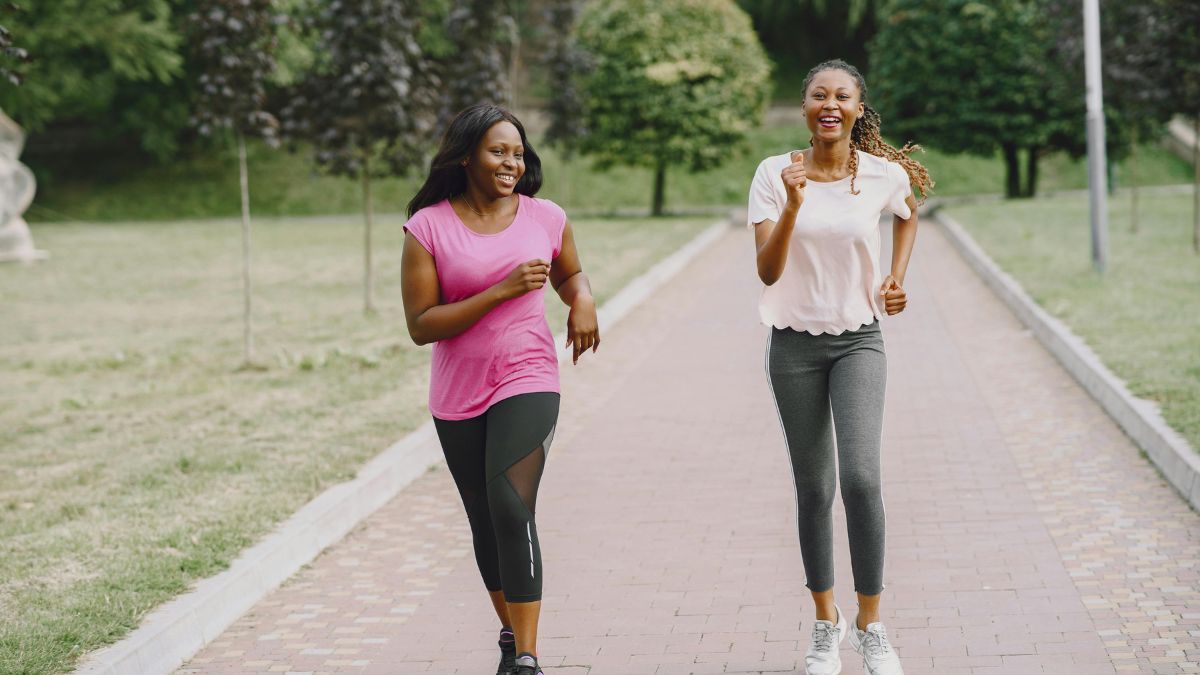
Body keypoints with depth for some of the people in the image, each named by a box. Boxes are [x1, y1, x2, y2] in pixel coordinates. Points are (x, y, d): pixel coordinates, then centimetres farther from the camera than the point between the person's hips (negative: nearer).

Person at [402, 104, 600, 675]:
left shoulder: (546, 218, 1)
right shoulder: (428, 227, -7)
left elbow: (570, 273, 22)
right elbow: (421, 326, -12)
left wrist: (583, 299, -2)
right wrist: (502, 290, -19)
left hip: (527, 382, -1)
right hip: (458, 397, 1)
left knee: (511, 506, -19)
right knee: (485, 521, 13)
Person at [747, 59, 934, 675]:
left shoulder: (885, 174, -4)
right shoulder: (776, 173, -7)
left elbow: (908, 215, 21)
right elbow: (768, 272, -15)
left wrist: (896, 279, 9)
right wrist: (793, 203, -27)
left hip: (859, 341, 0)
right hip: (795, 346, 0)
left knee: (860, 478, -16)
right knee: (813, 489, 6)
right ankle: (826, 624, 22)